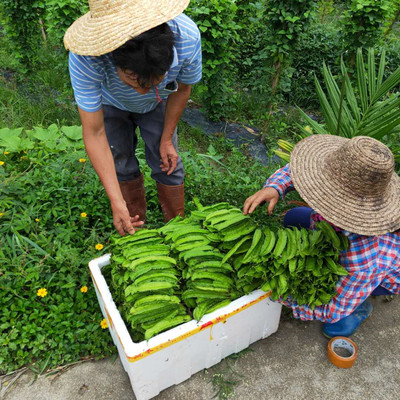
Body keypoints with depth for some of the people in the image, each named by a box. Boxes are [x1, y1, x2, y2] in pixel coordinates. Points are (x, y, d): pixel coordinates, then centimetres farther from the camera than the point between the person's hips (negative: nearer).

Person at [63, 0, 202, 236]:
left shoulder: (187, 37, -40)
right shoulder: (85, 58, -44)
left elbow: (182, 90, -17)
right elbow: (94, 133, -35)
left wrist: (167, 139, -8)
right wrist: (116, 201, -38)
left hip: (156, 105, 1)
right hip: (111, 103, 0)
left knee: (167, 163, -1)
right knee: (120, 164, 0)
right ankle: (137, 223, 25)